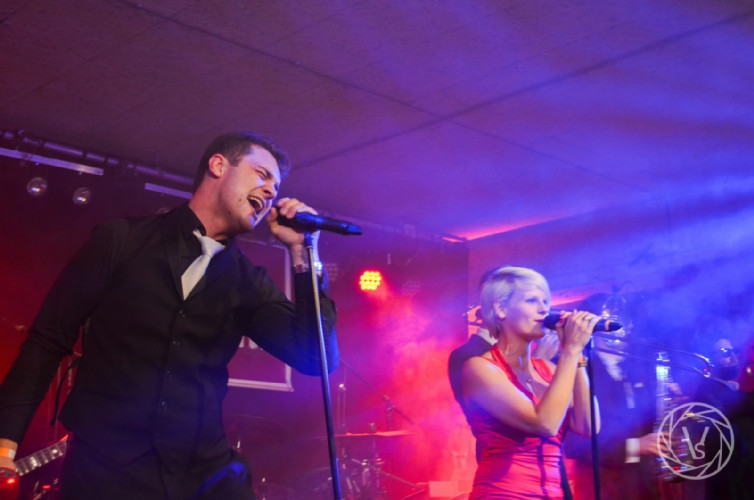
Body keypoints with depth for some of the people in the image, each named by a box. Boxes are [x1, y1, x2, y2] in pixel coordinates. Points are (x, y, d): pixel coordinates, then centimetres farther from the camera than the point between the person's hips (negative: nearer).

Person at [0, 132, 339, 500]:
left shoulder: (247, 282, 8)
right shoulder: (122, 241, 3)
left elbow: (315, 358, -1)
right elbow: (49, 340, 3)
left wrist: (301, 252, -5)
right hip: (105, 468, -3)